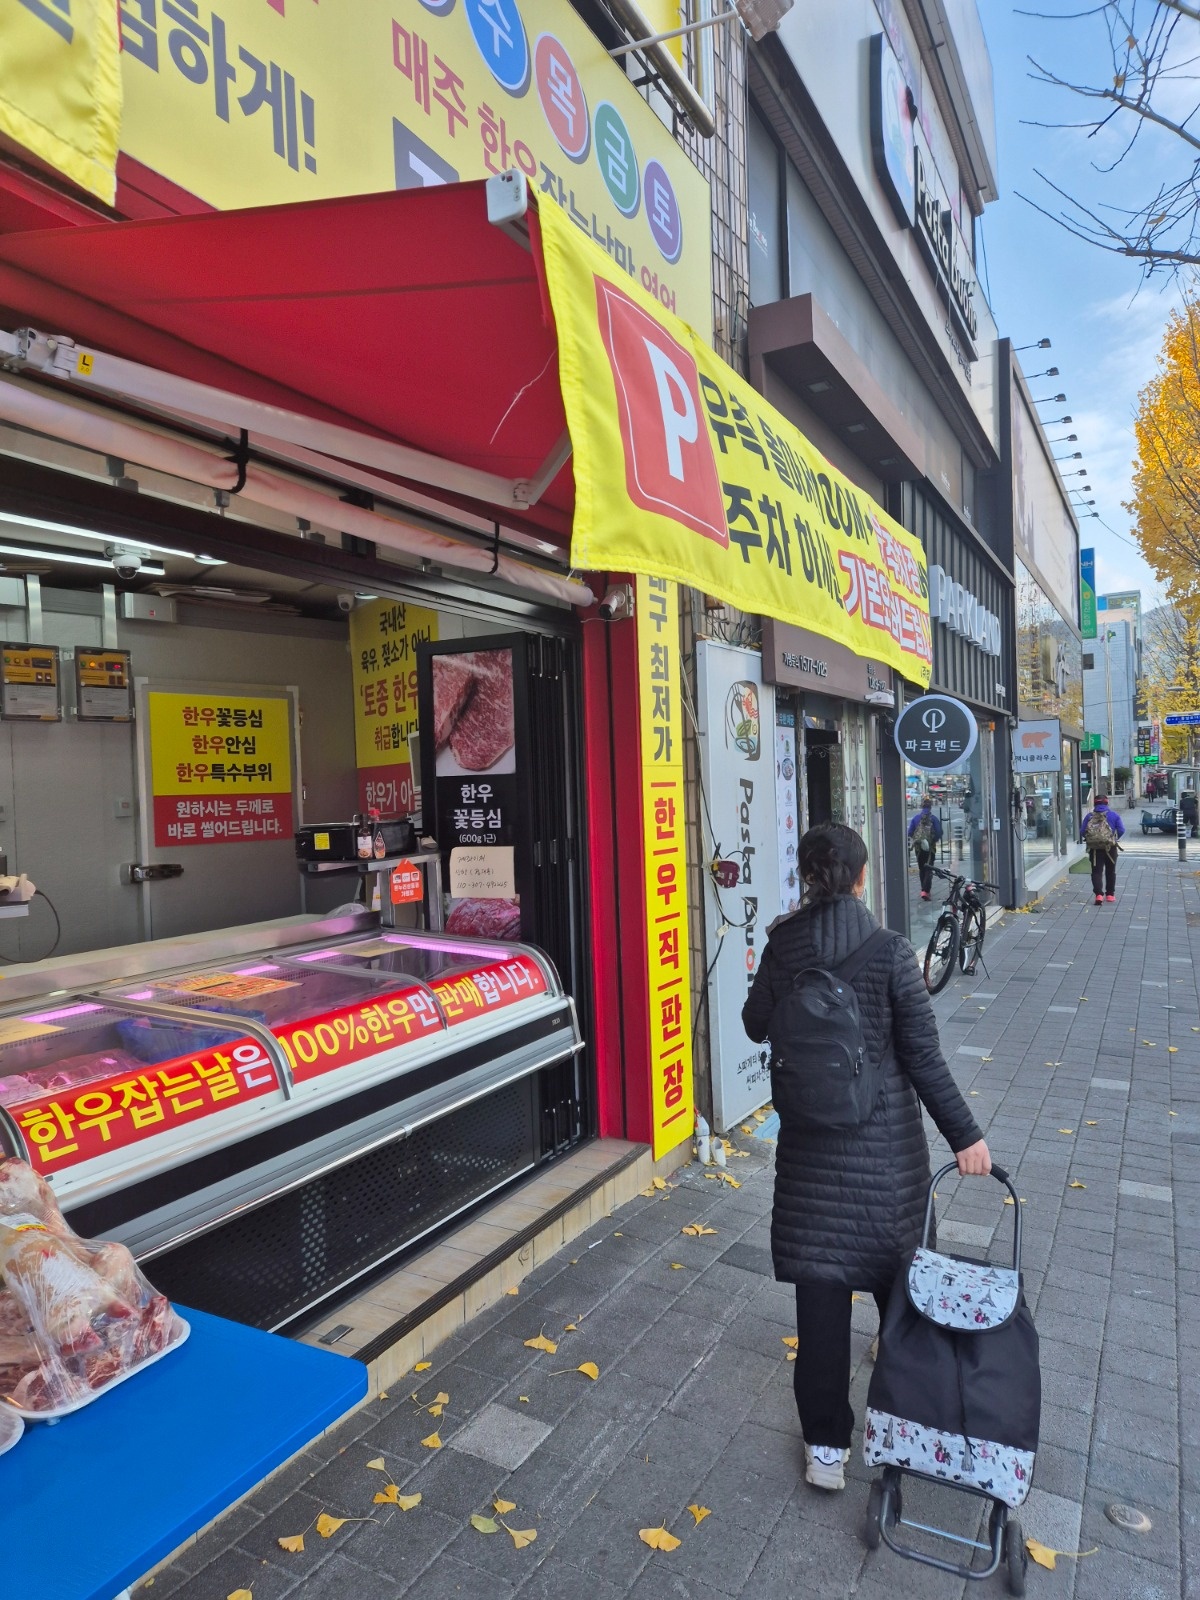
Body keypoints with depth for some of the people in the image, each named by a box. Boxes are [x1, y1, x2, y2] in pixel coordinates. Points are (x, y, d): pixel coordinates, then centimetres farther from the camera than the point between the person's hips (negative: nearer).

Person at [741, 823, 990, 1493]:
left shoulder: (782, 945, -9)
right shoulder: (892, 953, -16)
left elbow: (757, 1025, 6)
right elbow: (924, 1058, -12)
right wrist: (965, 1135, -2)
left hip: (810, 1146, 1)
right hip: (887, 1146, -1)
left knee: (821, 1287, 10)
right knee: (894, 1269, 22)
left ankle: (826, 1445, 22)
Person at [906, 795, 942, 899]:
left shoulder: (916, 818, -3)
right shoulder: (934, 818, -10)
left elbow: (910, 833, -1)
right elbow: (939, 833, -10)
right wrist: (935, 840, 10)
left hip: (918, 848, 3)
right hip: (930, 848, -2)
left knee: (921, 869, 17)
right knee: (929, 869, 1)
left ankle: (924, 889, 26)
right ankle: (925, 890, -13)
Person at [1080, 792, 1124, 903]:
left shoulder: (1089, 816, 2)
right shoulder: (1114, 815, 1)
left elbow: (1082, 831, -3)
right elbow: (1121, 830, -4)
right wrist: (1115, 839, 14)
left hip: (1094, 848, 0)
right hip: (1110, 847, 0)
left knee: (1096, 871, 0)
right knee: (1110, 871, 16)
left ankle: (1099, 894, -16)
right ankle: (1110, 894, 22)